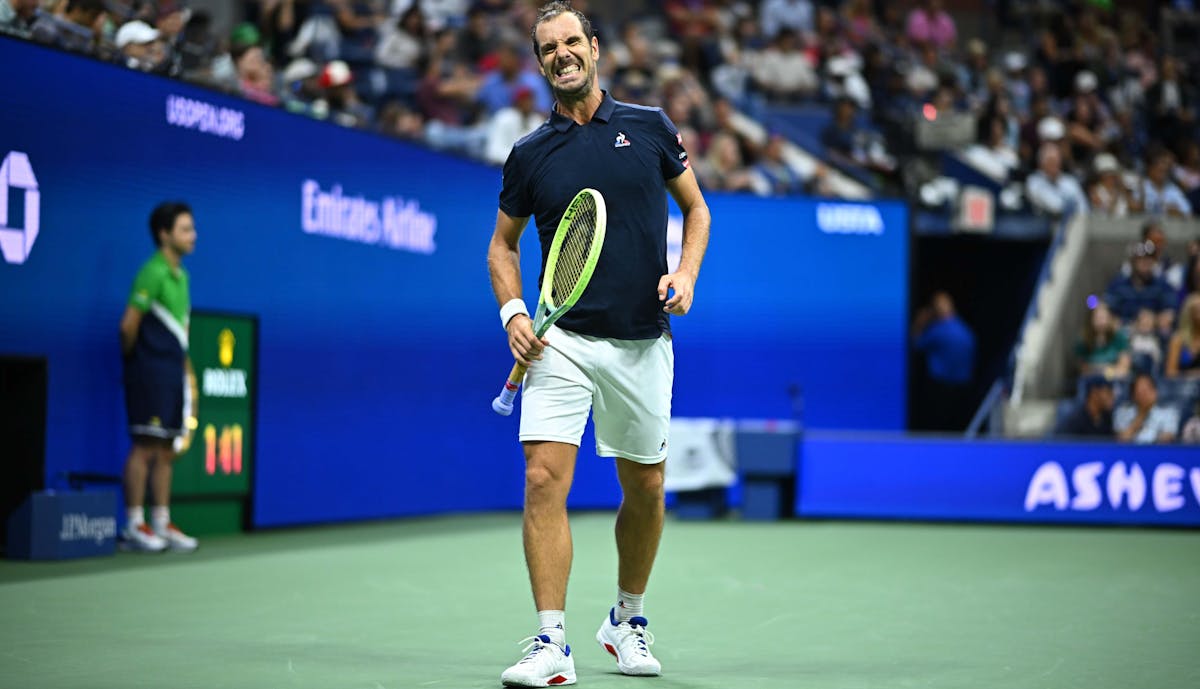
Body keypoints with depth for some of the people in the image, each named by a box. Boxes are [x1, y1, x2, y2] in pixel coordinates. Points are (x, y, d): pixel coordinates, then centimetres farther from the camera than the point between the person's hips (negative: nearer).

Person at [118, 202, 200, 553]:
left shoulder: (180, 275, 15)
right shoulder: (153, 273, -13)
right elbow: (129, 325, -14)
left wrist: (186, 370, 14)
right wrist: (132, 359, 0)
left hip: (174, 372, 8)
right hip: (151, 373, -8)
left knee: (166, 451, 10)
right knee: (145, 448, -6)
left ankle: (162, 524, 15)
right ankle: (135, 526, -2)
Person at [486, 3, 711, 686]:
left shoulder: (650, 127, 4)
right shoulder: (530, 154, 5)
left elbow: (696, 206, 13)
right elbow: (504, 244, 15)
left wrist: (686, 273, -4)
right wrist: (512, 309, -2)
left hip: (642, 344, 1)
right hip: (562, 341, -1)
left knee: (645, 490, 11)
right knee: (544, 480, -15)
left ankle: (628, 620, 33)